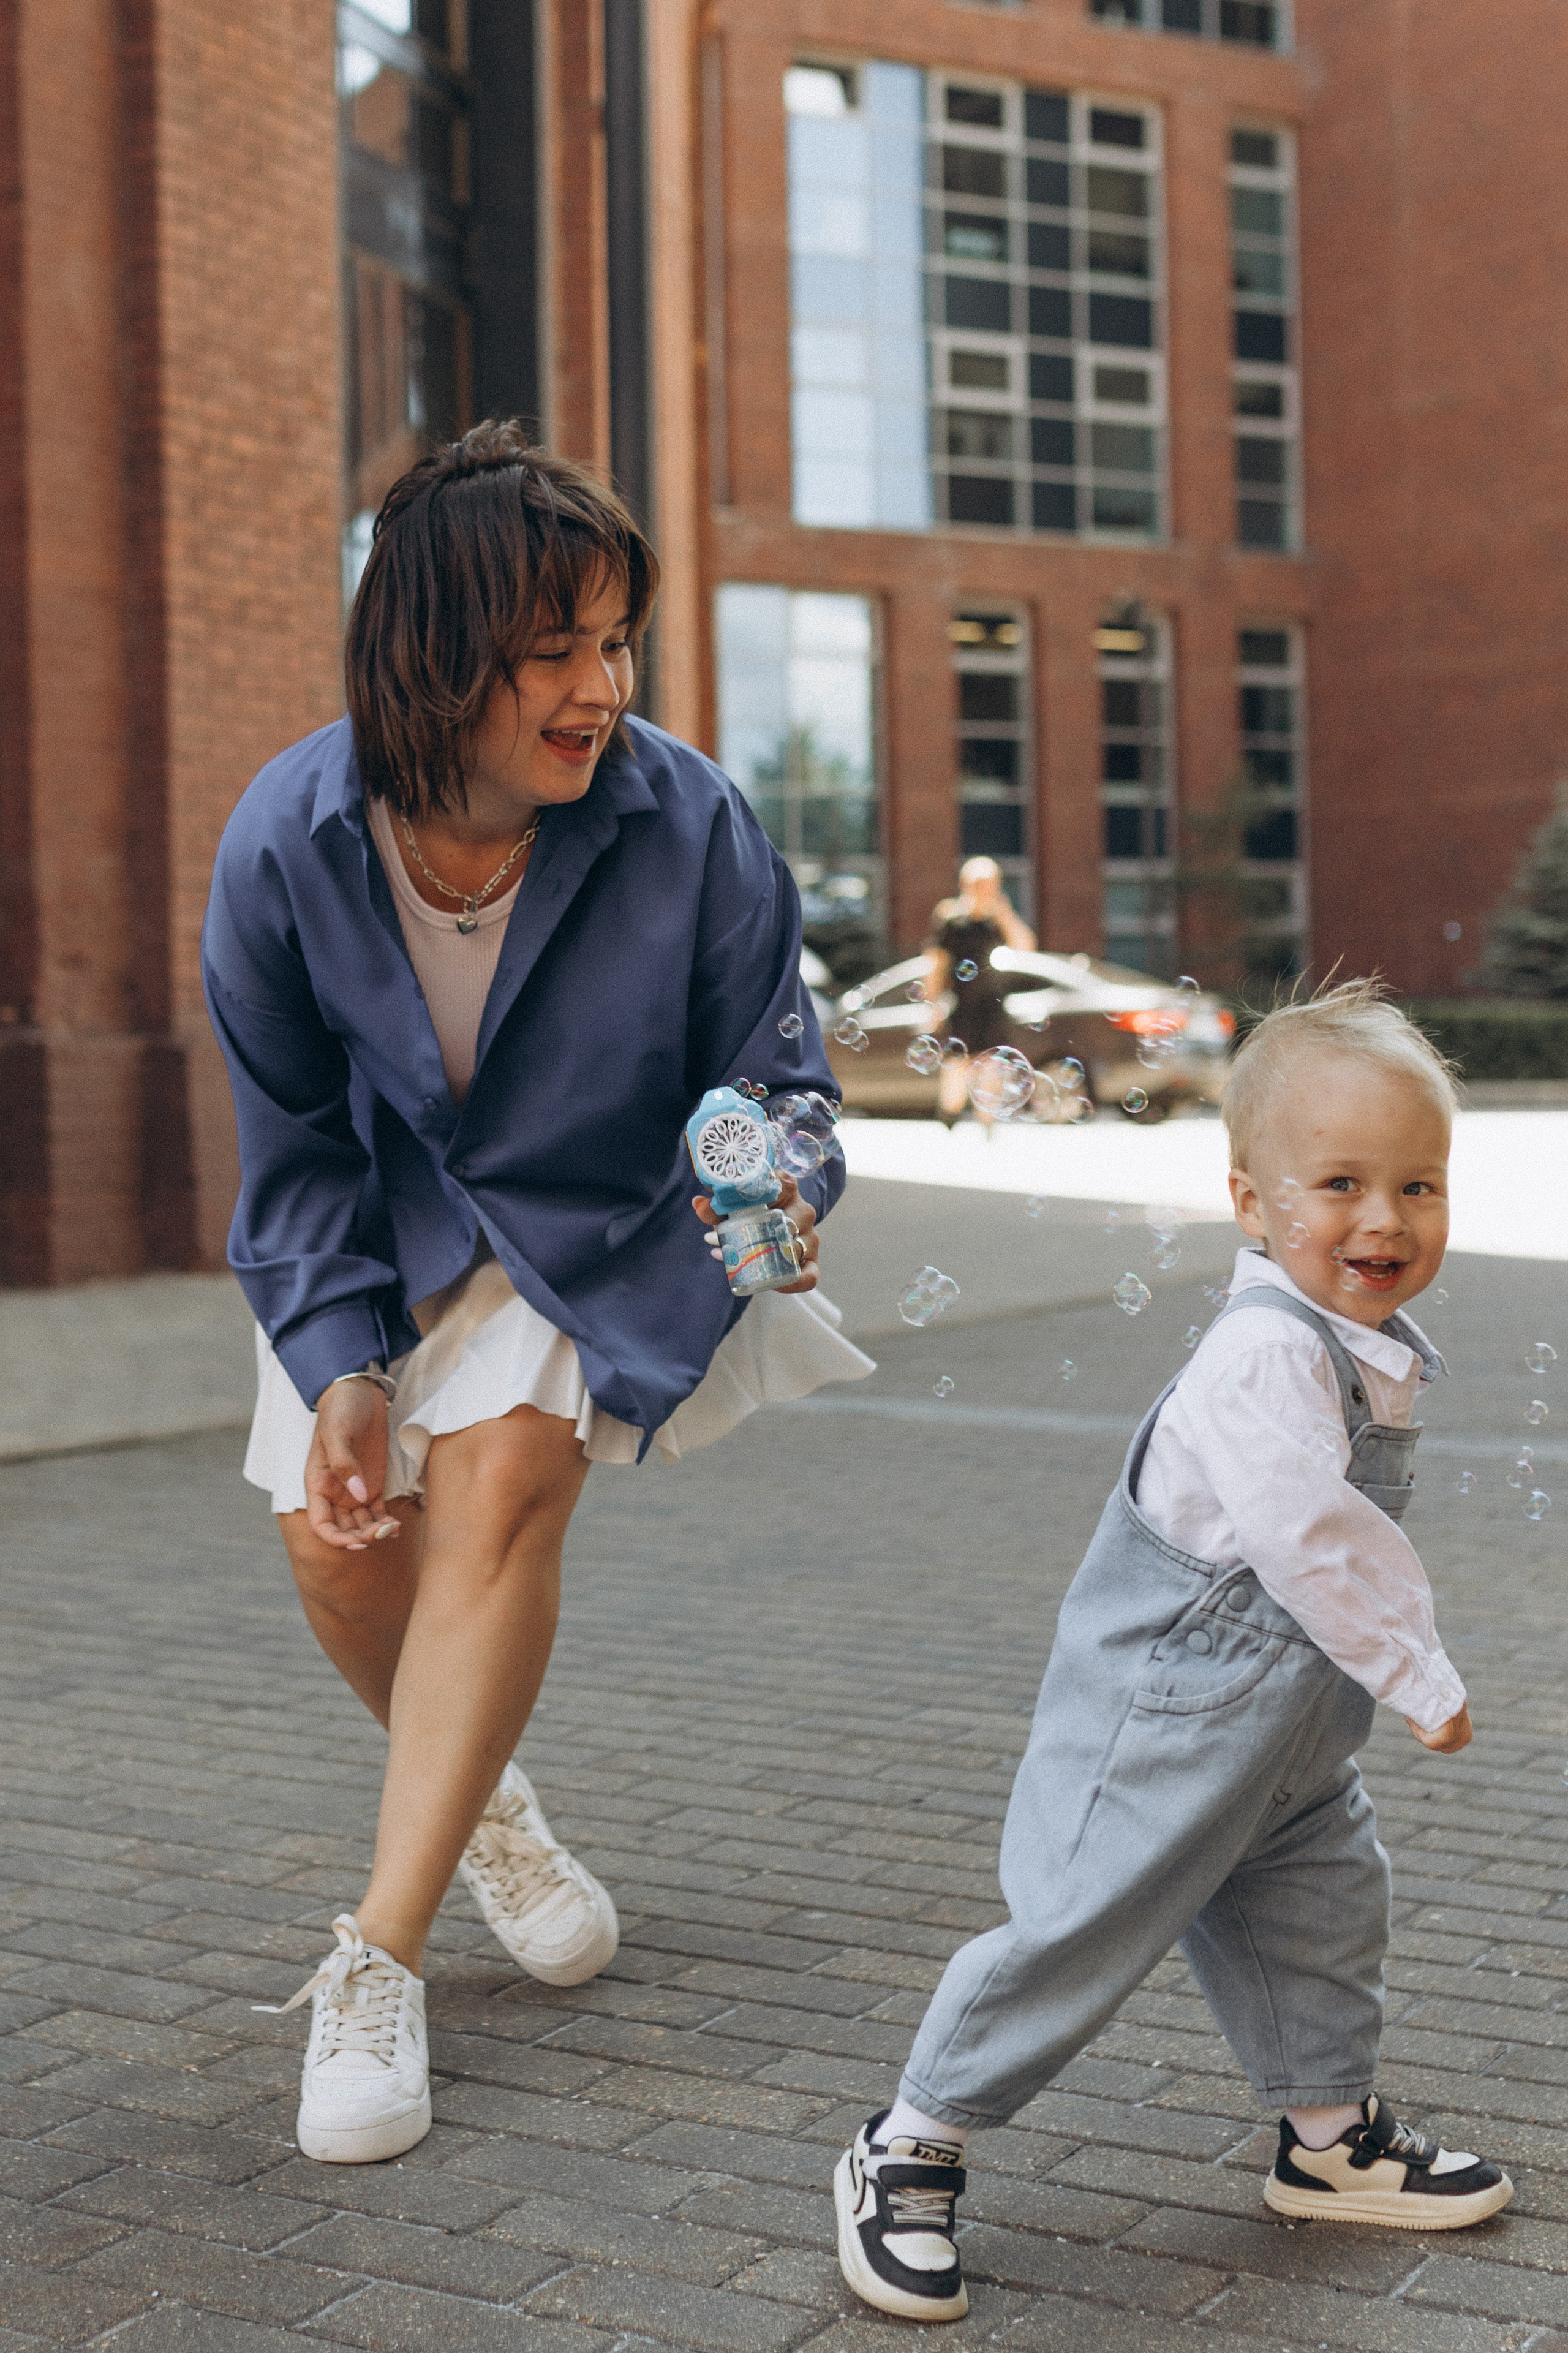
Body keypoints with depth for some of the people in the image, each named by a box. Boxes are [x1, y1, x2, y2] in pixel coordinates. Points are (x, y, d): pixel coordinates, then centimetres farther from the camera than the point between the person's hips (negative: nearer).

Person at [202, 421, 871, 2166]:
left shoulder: (687, 826, -26)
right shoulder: (284, 843, -22)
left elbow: (772, 1071, -13)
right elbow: (291, 1141, -9)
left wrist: (783, 1200, -36)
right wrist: (338, 1360, -18)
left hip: (609, 1221, -2)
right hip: (393, 1222, 3)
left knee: (500, 1479, -23)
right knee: (337, 1533, -6)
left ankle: (377, 1962, -15)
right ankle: (481, 1800, 28)